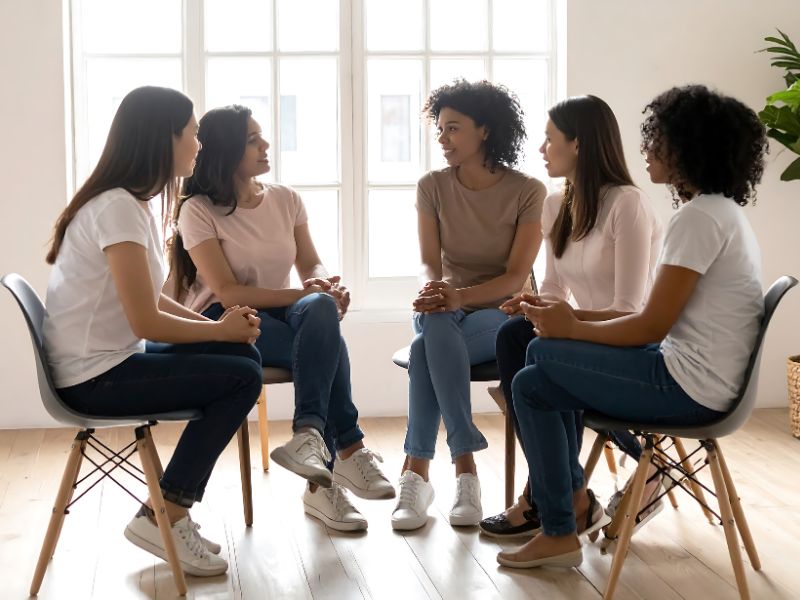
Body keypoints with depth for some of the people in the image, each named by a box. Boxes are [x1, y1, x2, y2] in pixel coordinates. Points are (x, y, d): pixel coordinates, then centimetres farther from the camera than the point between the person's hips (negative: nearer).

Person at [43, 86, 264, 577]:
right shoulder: (118, 207, -20)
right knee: (243, 377, -10)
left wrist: (220, 324, -3)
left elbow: (153, 300, 11)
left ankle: (174, 510, 9)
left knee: (242, 356, 4)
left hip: (109, 362, 9)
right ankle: (162, 518, -1)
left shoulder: (134, 201, 10)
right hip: (96, 378, -9)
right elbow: (147, 322, -21)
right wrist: (221, 329, -6)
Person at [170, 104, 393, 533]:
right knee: (326, 345, -32)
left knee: (319, 310, -34)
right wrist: (303, 295, -22)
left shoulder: (285, 200, 9)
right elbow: (228, 293, -15)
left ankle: (310, 435, -37)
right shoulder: (199, 211, -7)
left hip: (280, 313, 5)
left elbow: (311, 265, 10)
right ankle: (346, 452, -27)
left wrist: (325, 287, -16)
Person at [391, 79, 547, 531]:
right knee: (437, 327, -36)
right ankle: (465, 470, -34)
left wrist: (460, 296, -31)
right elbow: (430, 262, -4)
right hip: (447, 310, 3)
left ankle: (417, 474, -29)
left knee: (427, 347, -34)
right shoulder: (433, 187, 3)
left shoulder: (527, 192, -7)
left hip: (503, 312, -3)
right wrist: (435, 290, -29)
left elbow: (515, 276, -13)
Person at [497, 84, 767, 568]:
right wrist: (577, 320, 8)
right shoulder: (723, 212, 14)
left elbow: (651, 328, -18)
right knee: (532, 384, 10)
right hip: (698, 382, 10)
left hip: (688, 388, -10)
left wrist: (571, 330, -3)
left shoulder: (700, 216, -18)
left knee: (543, 353, -1)